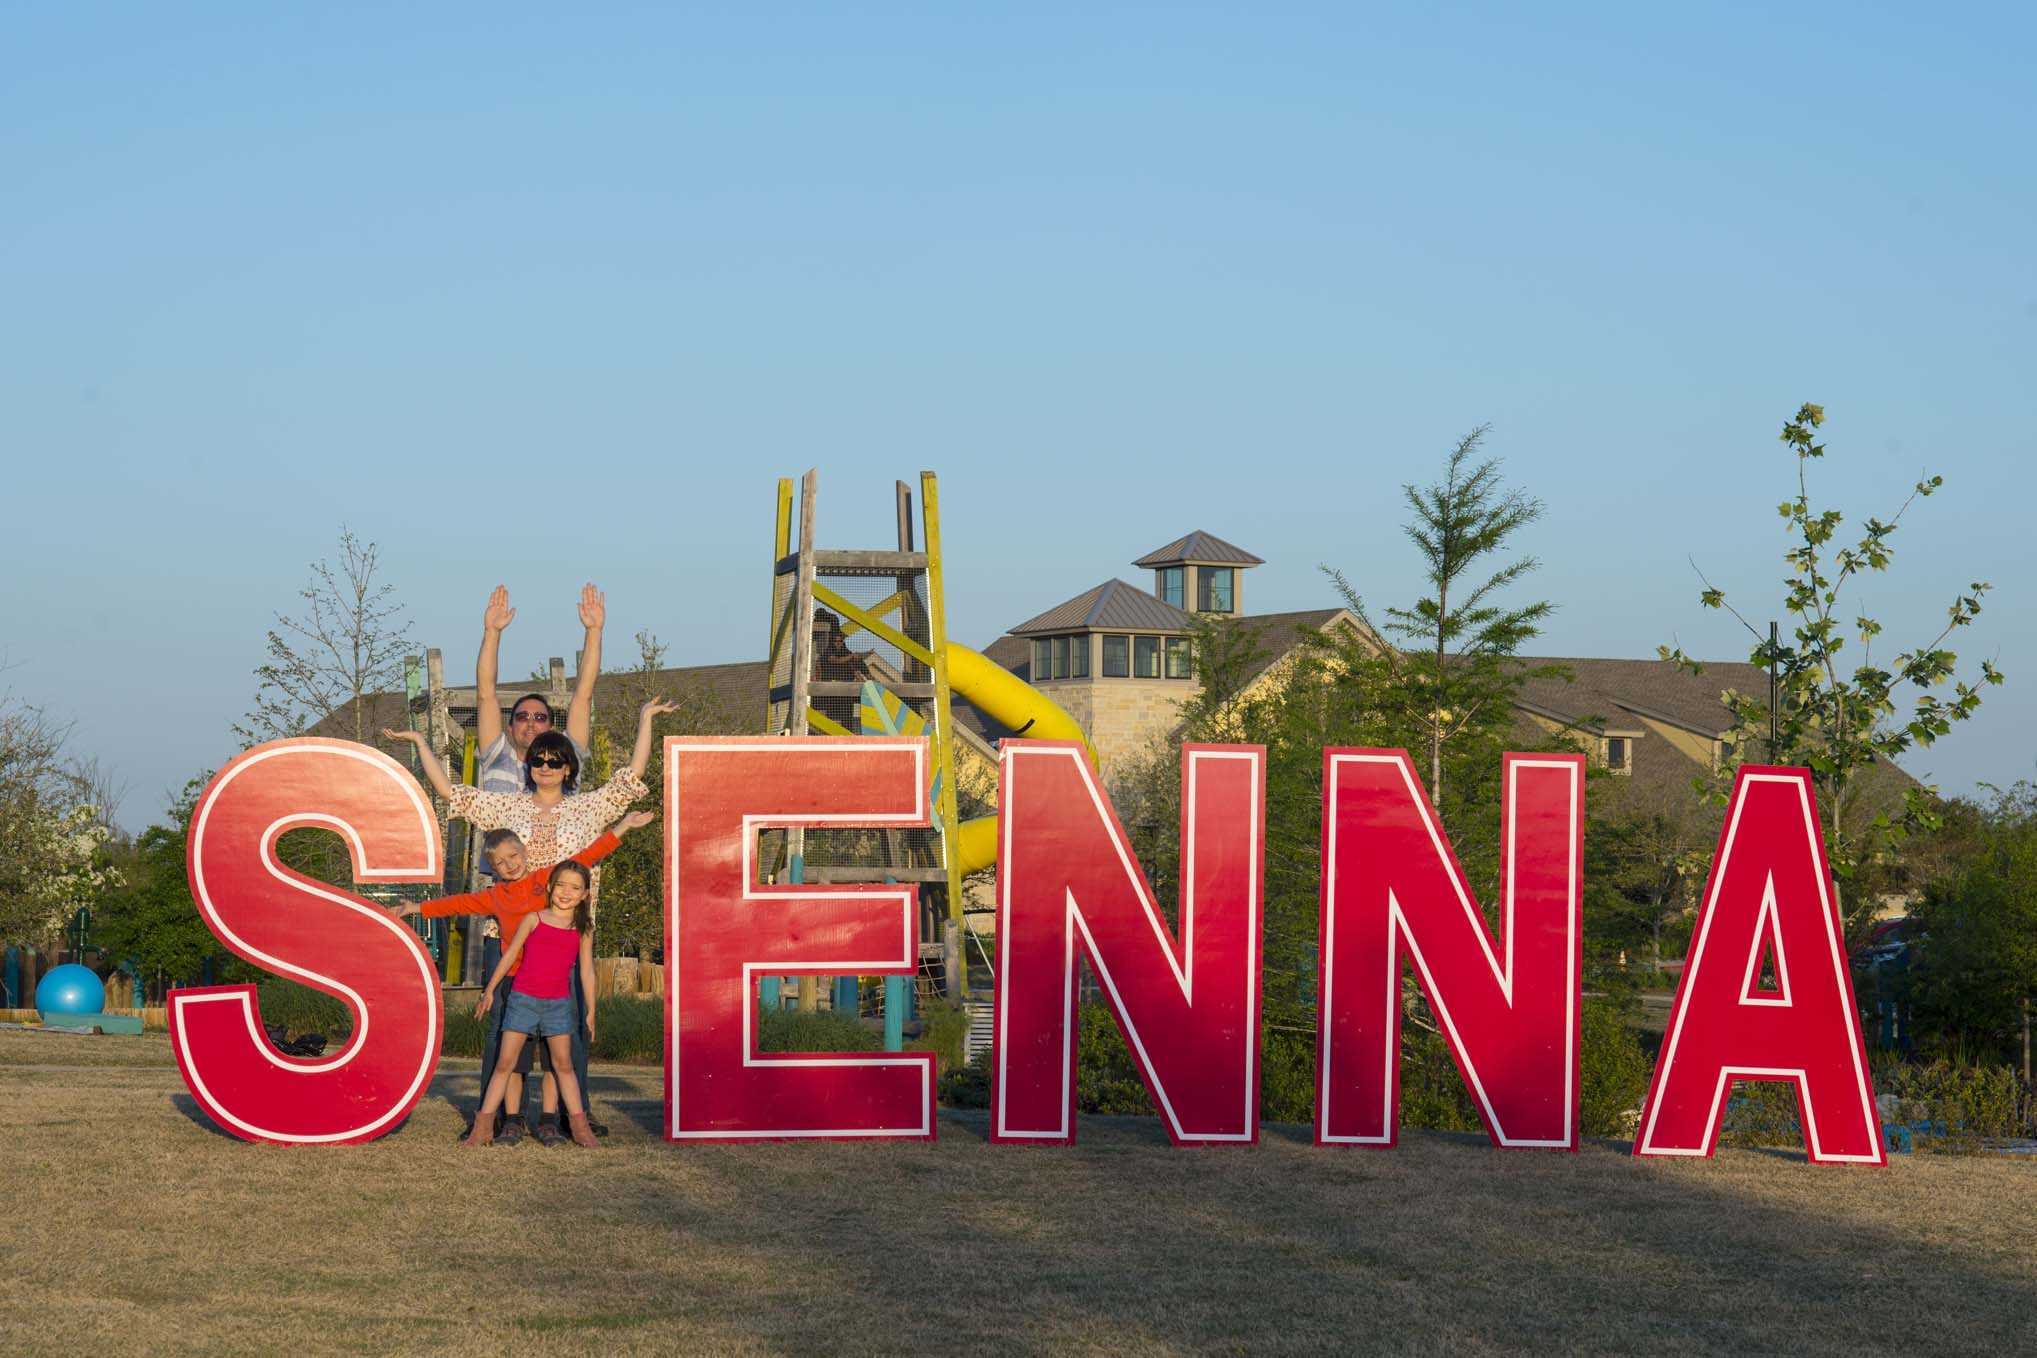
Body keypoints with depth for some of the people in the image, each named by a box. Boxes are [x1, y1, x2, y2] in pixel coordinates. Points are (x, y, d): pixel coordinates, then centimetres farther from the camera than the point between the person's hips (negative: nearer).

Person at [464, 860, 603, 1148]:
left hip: (558, 1003, 1)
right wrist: (489, 990, 11)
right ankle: (483, 1127, -1)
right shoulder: (534, 920, 1)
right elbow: (510, 955, 8)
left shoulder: (583, 930, 5)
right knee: (505, 1062, -2)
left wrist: (591, 1011, 9)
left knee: (563, 1064, 5)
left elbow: (586, 970, 9)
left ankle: (580, 1127, 9)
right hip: (523, 999, -1)